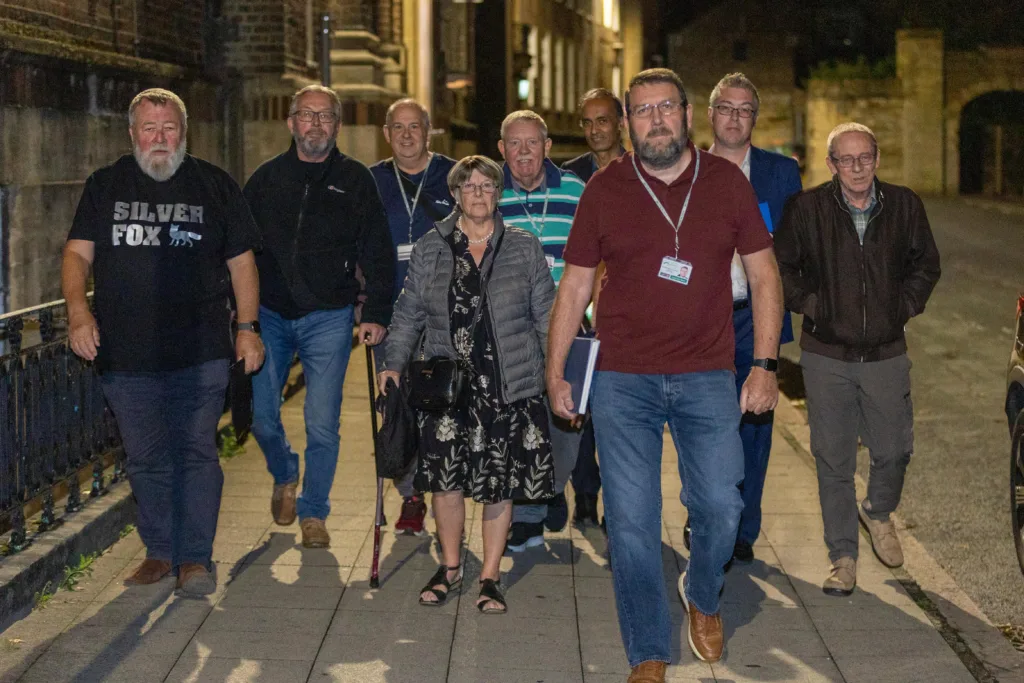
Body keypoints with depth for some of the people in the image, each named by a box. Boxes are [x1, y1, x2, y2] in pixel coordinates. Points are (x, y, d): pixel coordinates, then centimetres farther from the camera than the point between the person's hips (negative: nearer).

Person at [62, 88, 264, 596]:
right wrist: (78, 311, -11)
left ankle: (195, 558, 1)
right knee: (145, 459, 8)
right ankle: (159, 551, 20)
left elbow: (241, 262, 10)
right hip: (126, 355, 2)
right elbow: (78, 254, 6)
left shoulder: (216, 187, 7)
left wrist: (248, 328, 2)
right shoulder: (104, 186, 10)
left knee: (196, 453, -4)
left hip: (200, 353, -2)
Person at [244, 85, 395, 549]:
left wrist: (376, 314, -4)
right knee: (261, 415, 4)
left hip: (328, 318, -2)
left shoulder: (356, 180, 2)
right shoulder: (266, 178, 6)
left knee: (323, 424, -2)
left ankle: (313, 512, 15)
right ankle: (285, 477, 34)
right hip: (270, 315, 2)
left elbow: (378, 253, 2)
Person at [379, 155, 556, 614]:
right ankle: (450, 568, 22)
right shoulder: (431, 249, 6)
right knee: (446, 477, 2)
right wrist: (394, 365, -1)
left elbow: (546, 315, 6)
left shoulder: (524, 248, 4)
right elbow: (409, 314, 9)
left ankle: (490, 576, 18)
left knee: (500, 483, 4)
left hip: (509, 387, -1)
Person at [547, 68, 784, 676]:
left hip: (708, 378, 1)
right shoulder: (604, 190, 3)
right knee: (631, 520, -2)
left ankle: (703, 597, 30)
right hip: (623, 380, 0)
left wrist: (765, 365, 0)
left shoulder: (727, 182, 4)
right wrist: (555, 373, 6)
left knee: (721, 507, -3)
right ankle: (649, 657, 12)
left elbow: (764, 275, 7)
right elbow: (575, 286, 8)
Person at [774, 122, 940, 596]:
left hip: (886, 355, 2)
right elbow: (780, 267, 5)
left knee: (894, 450, 7)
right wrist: (808, 305, -4)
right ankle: (843, 557, 16)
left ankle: (879, 513, 39)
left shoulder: (904, 206, -1)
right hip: (826, 356, -1)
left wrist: (906, 305, 1)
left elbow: (926, 264, 13)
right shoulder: (806, 209, -7)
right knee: (833, 462, 4)